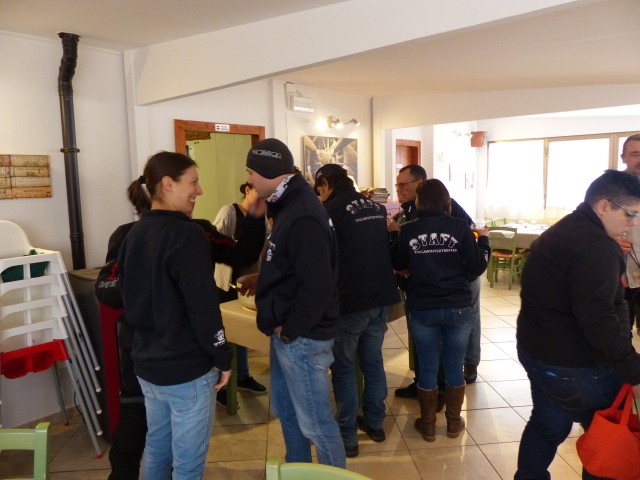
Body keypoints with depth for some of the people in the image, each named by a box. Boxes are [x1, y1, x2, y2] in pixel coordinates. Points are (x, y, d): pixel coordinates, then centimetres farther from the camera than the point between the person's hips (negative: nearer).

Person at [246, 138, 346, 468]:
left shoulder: (303, 216, -23)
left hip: (303, 338, -10)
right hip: (287, 332, 10)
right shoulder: (288, 206, 10)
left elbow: (317, 286, -27)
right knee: (286, 410, 24)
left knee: (314, 421, 5)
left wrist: (290, 330, -17)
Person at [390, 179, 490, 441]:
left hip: (421, 309, 0)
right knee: (455, 367, 15)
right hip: (458, 307, 0)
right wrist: (483, 239, 10)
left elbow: (398, 266, 7)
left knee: (427, 368, 13)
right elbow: (477, 267, -5)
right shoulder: (460, 227, -8)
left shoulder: (408, 231, -6)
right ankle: (454, 422, 31)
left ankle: (428, 425, 26)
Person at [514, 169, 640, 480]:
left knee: (547, 425, 23)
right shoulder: (596, 245, -21)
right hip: (574, 364, -10)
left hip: (536, 349, 10)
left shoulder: (561, 232, 11)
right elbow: (599, 319, -28)